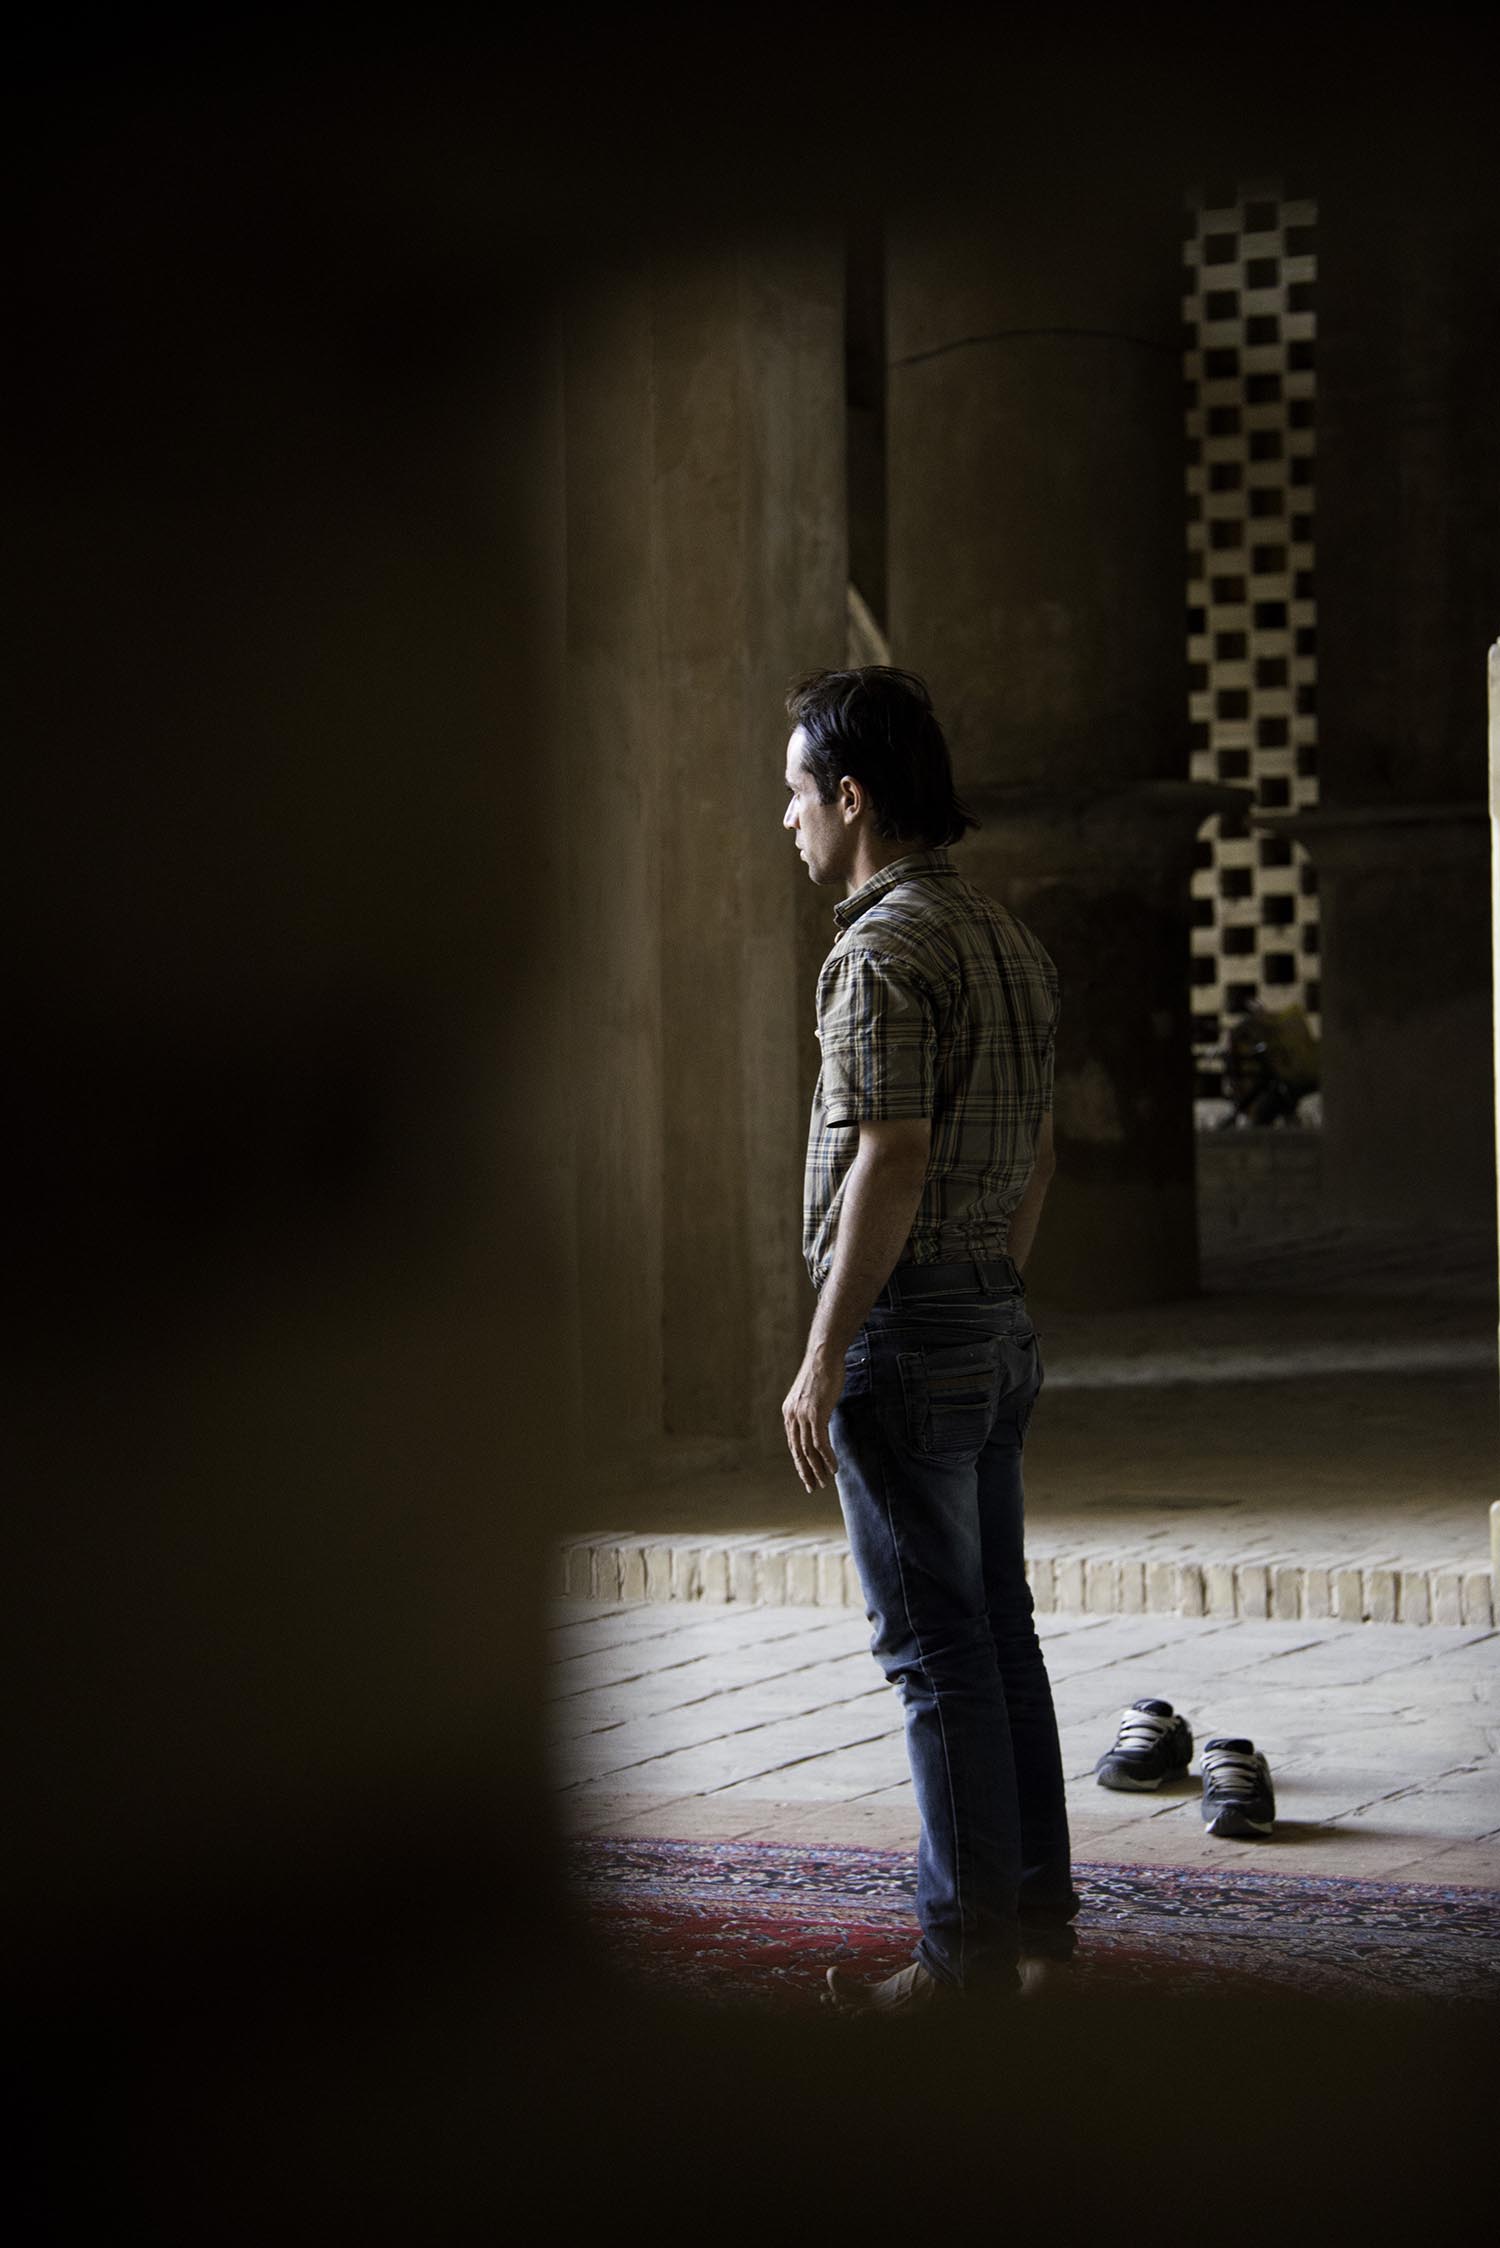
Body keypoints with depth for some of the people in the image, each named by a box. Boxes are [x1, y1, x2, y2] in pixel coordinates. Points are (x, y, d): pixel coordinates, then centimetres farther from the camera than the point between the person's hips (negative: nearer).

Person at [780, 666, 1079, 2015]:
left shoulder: (883, 953, -16)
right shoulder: (1011, 943, 12)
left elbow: (890, 1166, -22)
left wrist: (823, 1361, -19)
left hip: (905, 1335, -9)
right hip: (998, 1325, 9)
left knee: (936, 1649, -5)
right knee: (998, 1627, 14)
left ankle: (971, 1945, -2)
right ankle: (1037, 1902, 20)